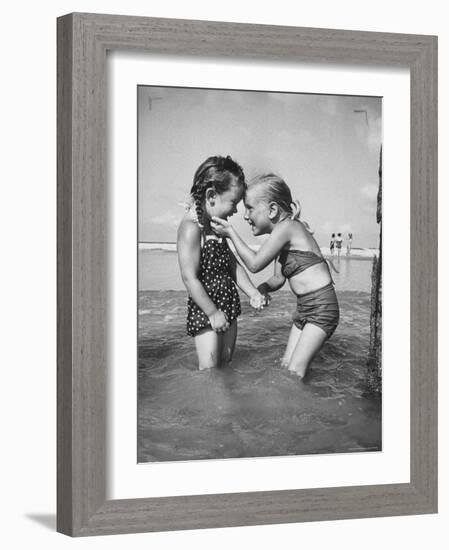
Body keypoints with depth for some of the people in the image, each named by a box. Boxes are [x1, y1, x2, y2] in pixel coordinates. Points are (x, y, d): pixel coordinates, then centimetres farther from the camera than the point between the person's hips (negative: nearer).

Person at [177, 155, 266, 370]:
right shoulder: (191, 227, -18)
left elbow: (233, 265, 17)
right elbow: (190, 278, -21)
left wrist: (253, 293, 5)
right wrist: (213, 312, -18)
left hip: (227, 306, 9)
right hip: (205, 310, -9)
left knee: (225, 364, 12)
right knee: (209, 370, -6)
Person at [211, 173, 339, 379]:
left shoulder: (286, 227, -17)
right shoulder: (282, 236, 12)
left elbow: (255, 264, -17)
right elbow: (278, 278, 17)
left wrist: (231, 232, -8)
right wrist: (261, 289, -3)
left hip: (321, 308, -10)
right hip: (303, 309, 10)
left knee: (295, 370, -11)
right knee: (286, 365, 9)